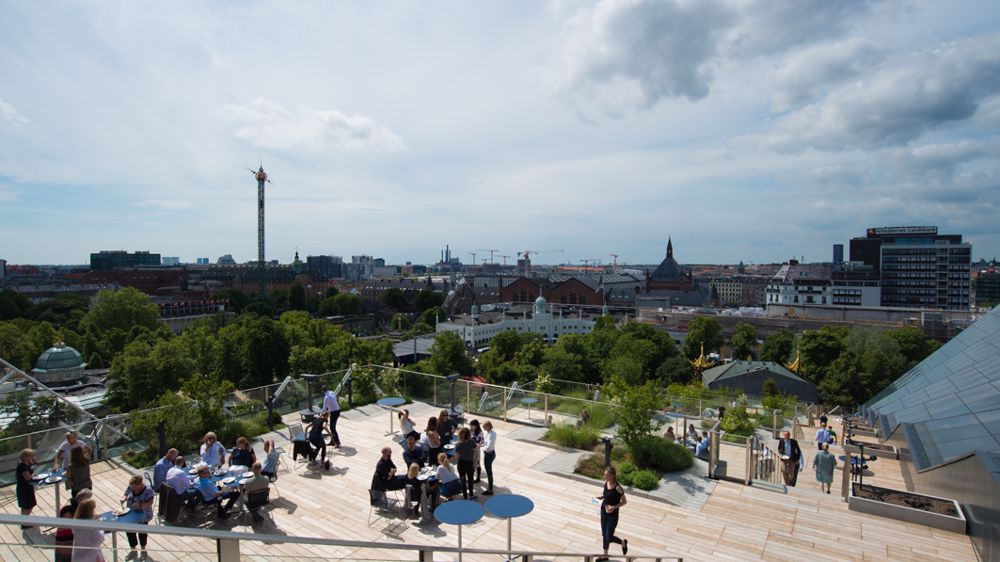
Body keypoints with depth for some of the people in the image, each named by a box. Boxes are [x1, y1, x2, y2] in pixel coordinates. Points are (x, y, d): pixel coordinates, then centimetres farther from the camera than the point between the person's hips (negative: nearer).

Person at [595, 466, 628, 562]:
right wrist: (600, 497, -8)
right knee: (604, 535, 17)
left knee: (609, 537, 5)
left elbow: (624, 501, -15)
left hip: (613, 515, -6)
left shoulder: (617, 488, -25)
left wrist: (614, 507, -25)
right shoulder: (605, 483, -6)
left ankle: (623, 542, 34)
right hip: (603, 512, 6)